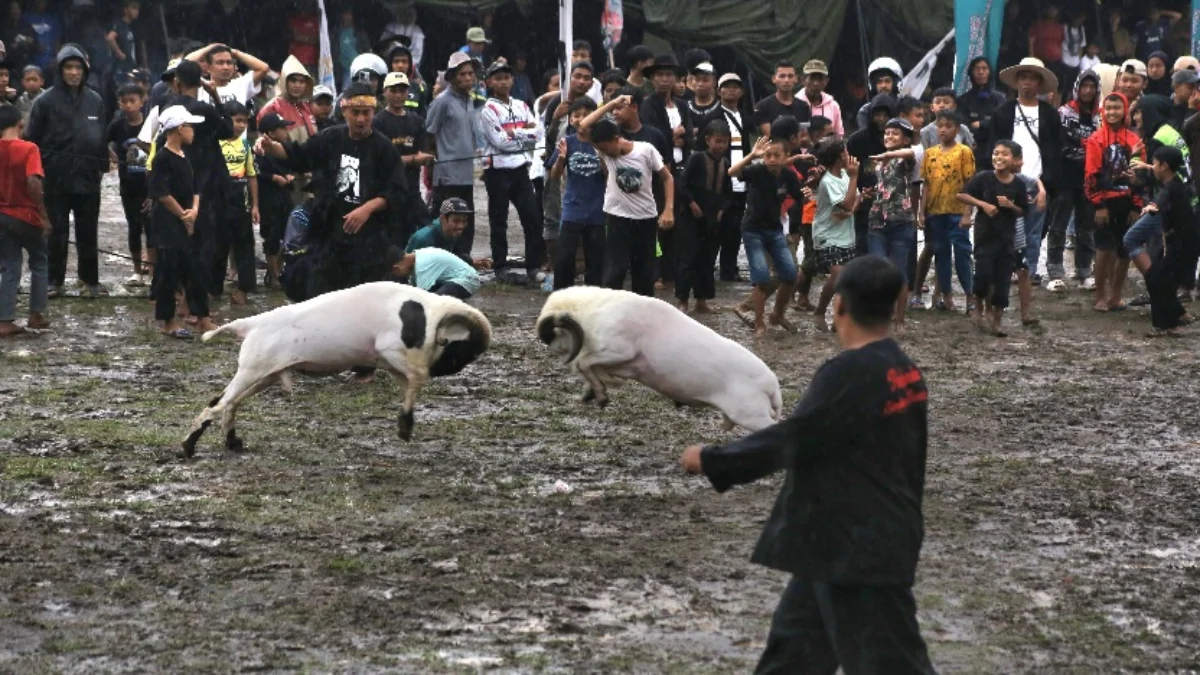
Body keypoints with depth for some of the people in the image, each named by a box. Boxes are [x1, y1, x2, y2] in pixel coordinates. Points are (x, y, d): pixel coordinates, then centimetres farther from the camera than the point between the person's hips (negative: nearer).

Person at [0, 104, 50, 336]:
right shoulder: (28, 149, -14)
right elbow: (33, 183, -25)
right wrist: (44, 215, -18)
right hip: (26, 215, -4)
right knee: (39, 263, 17)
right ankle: (36, 315, 17)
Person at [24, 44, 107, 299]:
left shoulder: (95, 101, 6)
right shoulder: (46, 101, -5)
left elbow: (103, 136, 13)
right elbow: (33, 139, -3)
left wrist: (103, 166, 8)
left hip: (88, 177, 3)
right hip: (56, 177, -3)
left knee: (88, 232, 9)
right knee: (57, 232, 4)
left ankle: (91, 280, 16)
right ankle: (54, 280, 13)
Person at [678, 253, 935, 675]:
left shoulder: (849, 374, -22)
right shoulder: (904, 371, 7)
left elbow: (790, 441, -18)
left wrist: (711, 461, -7)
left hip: (859, 549, -10)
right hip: (879, 537, 10)